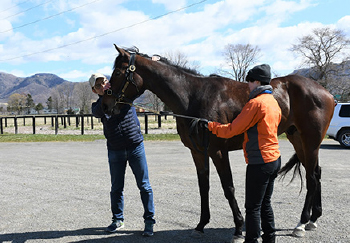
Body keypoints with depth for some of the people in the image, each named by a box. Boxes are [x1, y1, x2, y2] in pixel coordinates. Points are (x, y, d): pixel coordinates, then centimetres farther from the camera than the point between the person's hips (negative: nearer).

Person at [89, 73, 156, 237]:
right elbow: (97, 113, -19)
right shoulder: (98, 105, 4)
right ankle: (118, 220, 28)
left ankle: (149, 220, 13)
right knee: (116, 187, 11)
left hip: (135, 146, -1)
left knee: (144, 185, 2)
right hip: (115, 151, 2)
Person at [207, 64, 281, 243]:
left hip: (260, 162, -10)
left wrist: (211, 126, 0)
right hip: (274, 159, 10)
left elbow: (232, 130, -14)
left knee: (253, 207, 0)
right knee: (265, 204, 19)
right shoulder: (273, 102, 12)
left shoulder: (256, 103, -17)